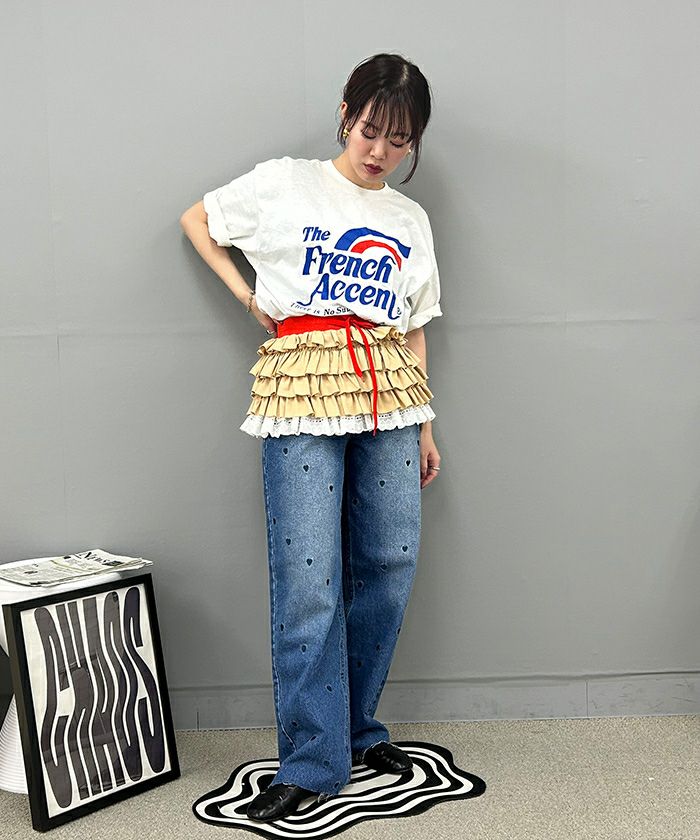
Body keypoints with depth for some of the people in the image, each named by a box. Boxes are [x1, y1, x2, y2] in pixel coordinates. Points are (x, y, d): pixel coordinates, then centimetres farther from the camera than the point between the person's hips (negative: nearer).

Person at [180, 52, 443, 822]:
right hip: (304, 389, -4)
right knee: (307, 580, -6)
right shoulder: (282, 183, 6)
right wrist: (249, 296, 3)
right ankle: (312, 762, 4)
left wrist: (425, 424, 13)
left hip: (387, 397, 4)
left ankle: (356, 728, 22)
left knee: (388, 566, 4)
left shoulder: (410, 220, 16)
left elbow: (412, 329, 16)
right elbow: (196, 220, 15)